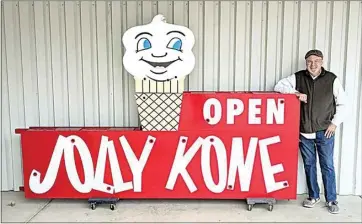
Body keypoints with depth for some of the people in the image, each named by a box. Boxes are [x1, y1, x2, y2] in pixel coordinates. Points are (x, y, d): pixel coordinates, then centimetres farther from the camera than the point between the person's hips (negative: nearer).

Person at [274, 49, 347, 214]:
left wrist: (335, 123, -4)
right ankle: (313, 196, 27)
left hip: (325, 131, -2)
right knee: (309, 165, 12)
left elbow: (342, 103, 3)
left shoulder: (332, 79, -3)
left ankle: (331, 200, 18)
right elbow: (278, 86, -1)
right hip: (304, 132, 2)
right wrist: (296, 93, -14)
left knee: (327, 166, 4)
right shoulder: (298, 77, 1)